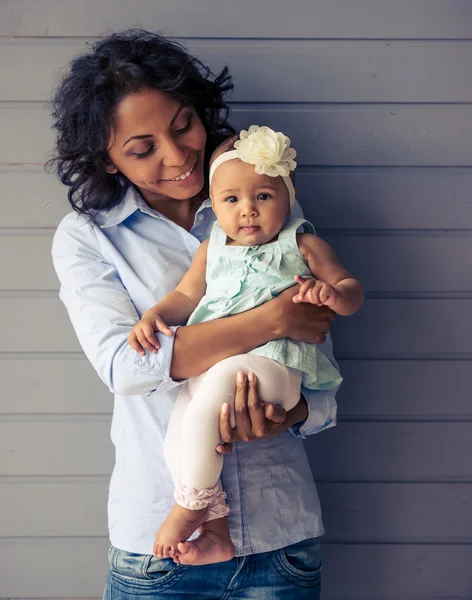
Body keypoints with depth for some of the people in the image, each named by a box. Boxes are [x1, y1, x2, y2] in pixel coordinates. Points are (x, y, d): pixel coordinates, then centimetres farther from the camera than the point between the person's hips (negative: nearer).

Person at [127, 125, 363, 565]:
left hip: (270, 363, -6)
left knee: (201, 413, -28)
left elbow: (352, 289, 9)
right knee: (177, 443, -11)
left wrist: (333, 293, -15)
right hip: (208, 367, 6)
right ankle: (217, 532, 4)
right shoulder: (212, 248, 22)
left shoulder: (304, 246, 10)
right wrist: (154, 316, 1)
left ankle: (190, 506, -5)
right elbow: (187, 295, 21)